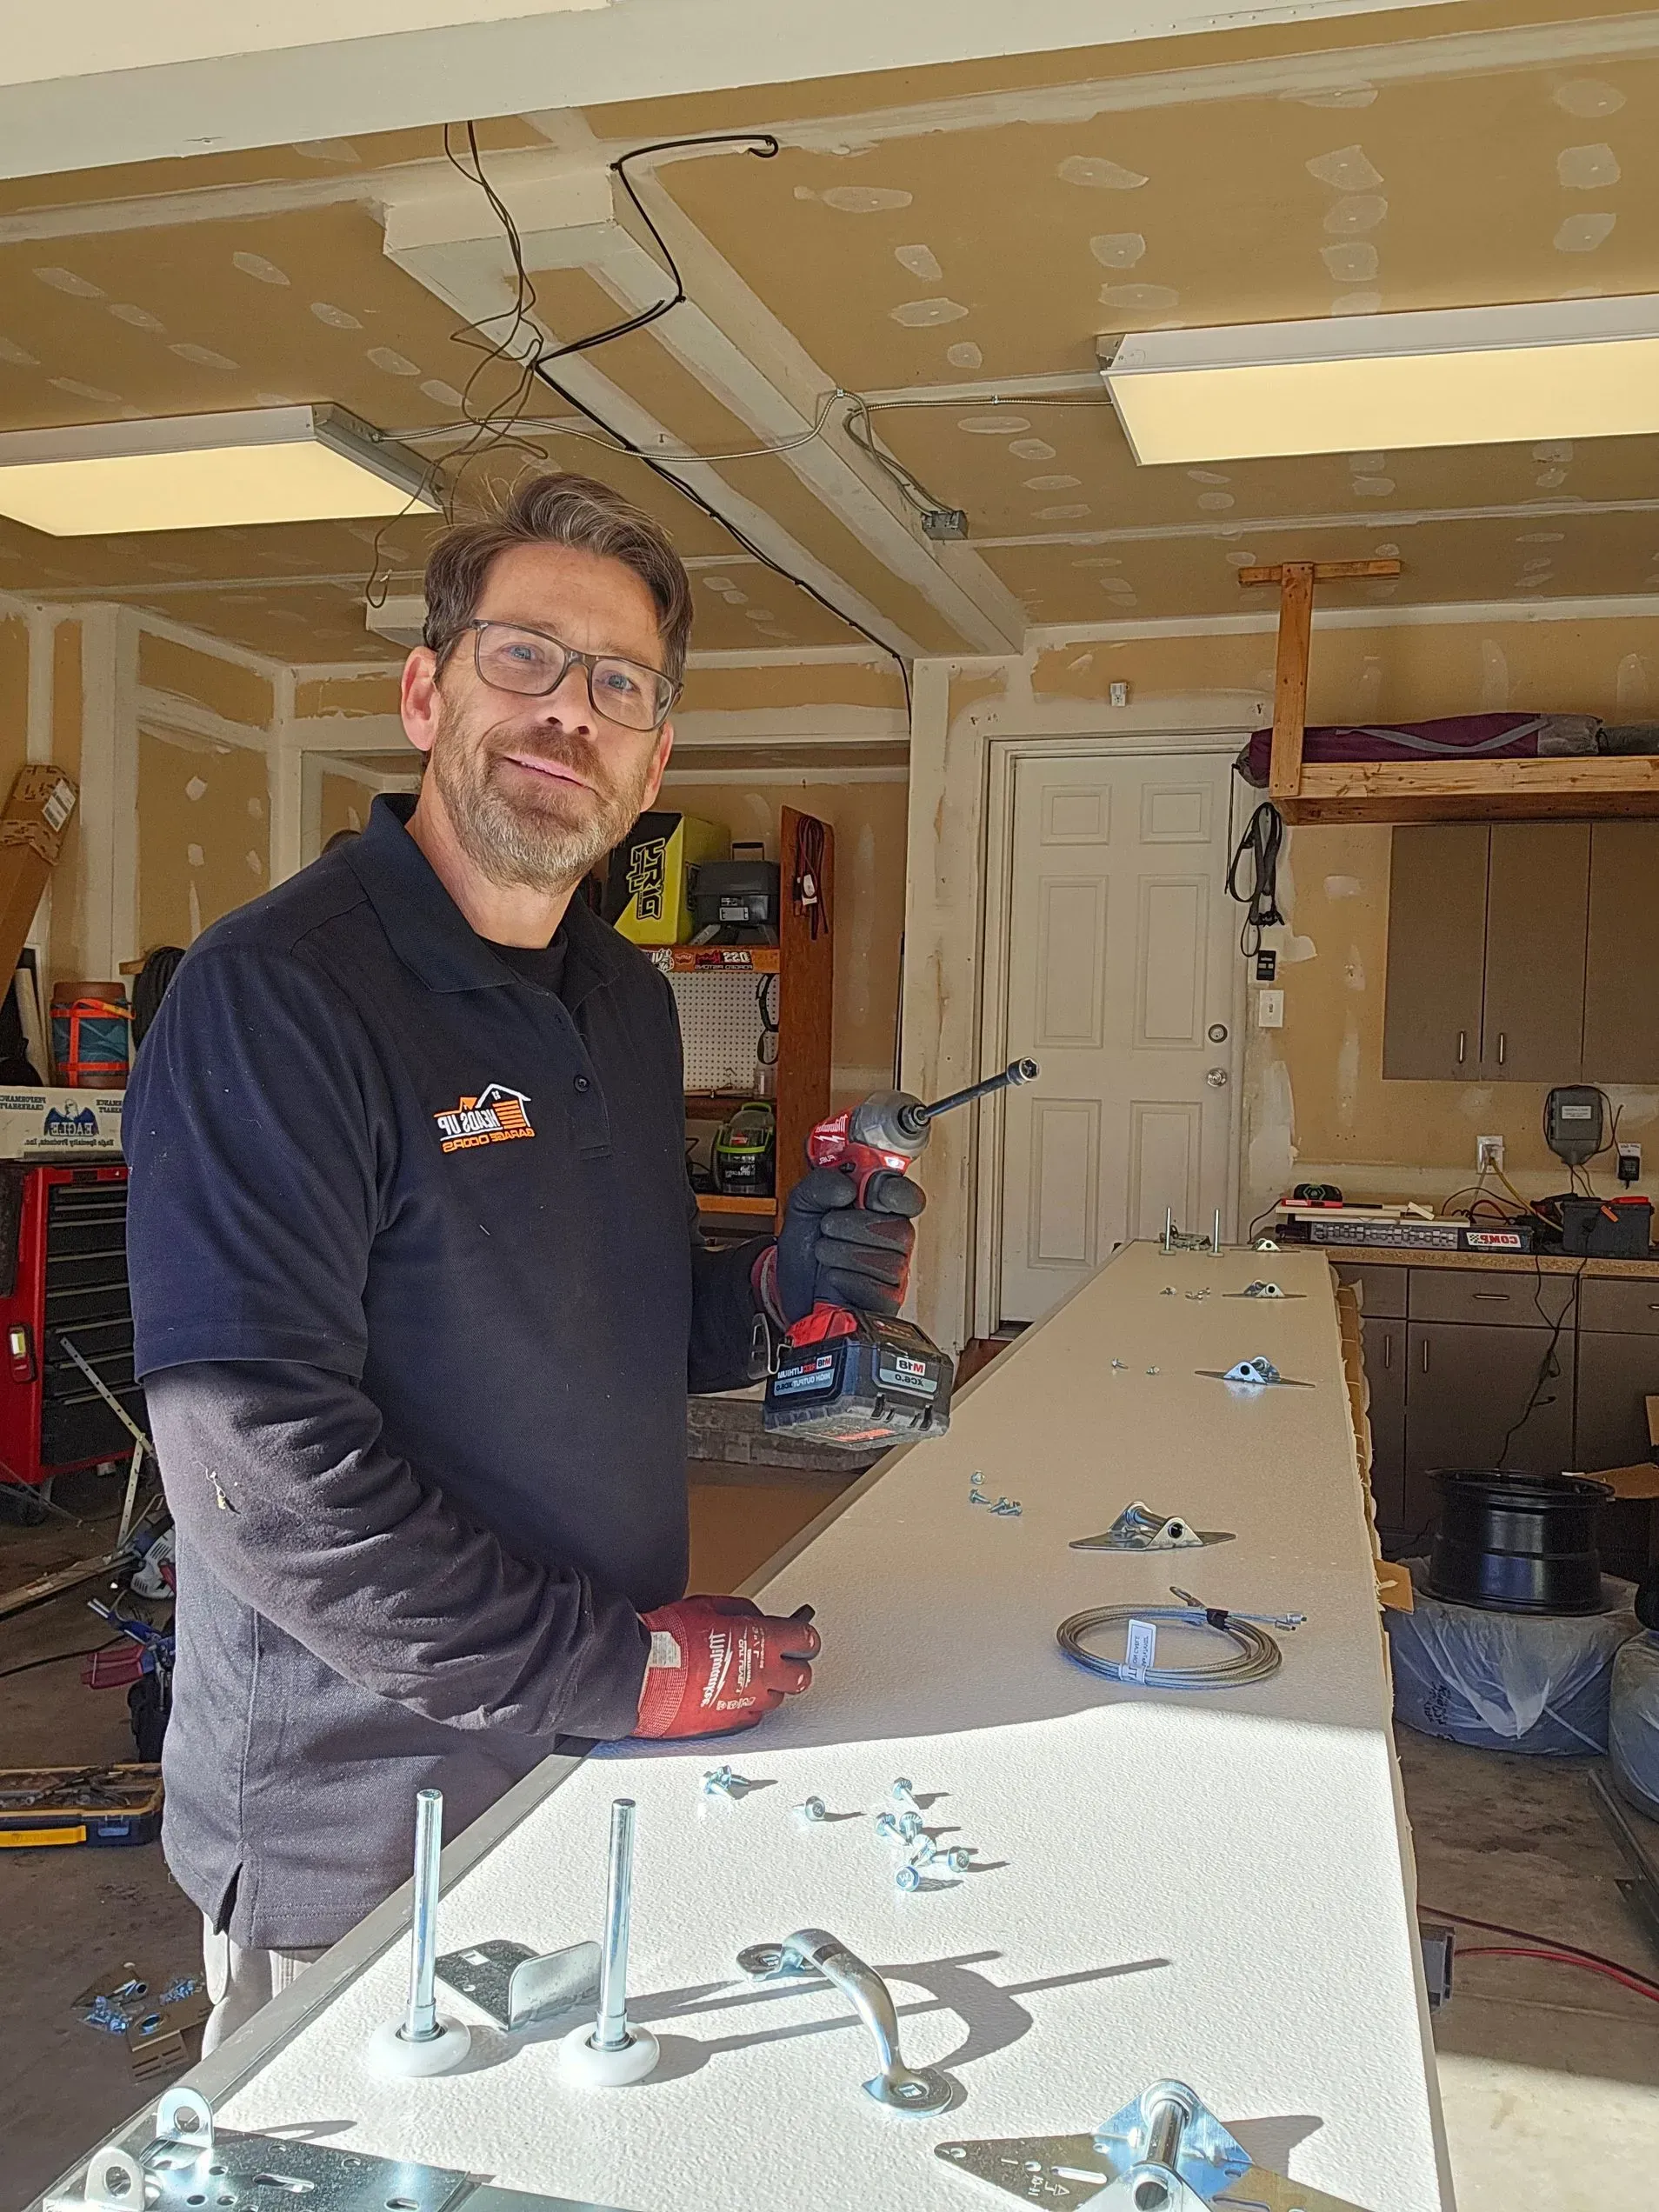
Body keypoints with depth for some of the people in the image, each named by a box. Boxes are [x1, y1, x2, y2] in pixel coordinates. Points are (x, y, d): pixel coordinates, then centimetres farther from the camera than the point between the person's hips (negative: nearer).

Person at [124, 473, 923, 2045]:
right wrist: (608, 1668, -22)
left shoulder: (630, 1001, 6)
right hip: (353, 1832, -7)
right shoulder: (278, 991, -20)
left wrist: (779, 1289, -5)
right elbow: (257, 1460, -26)